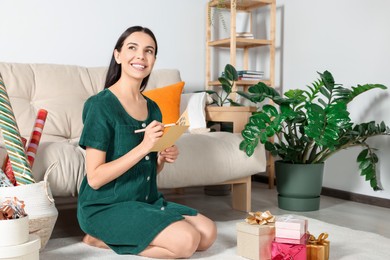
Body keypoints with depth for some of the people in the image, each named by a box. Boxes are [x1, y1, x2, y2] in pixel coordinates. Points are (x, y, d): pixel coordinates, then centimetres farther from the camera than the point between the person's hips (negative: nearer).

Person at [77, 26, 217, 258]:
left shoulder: (153, 108, 7)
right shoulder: (100, 104, -15)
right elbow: (95, 178, -19)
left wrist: (164, 159, -6)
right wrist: (143, 147, -26)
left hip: (147, 201, 8)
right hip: (106, 207, -7)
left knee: (208, 233, -6)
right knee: (186, 241, -20)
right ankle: (101, 239, -3)